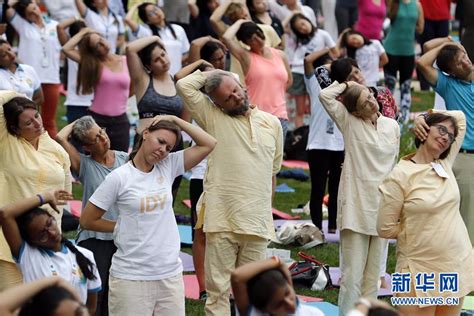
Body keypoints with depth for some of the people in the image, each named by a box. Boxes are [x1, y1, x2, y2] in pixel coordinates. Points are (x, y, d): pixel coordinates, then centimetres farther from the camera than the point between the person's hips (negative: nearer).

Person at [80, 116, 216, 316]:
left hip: (170, 275, 4)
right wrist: (121, 226, 6)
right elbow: (87, 220, -1)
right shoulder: (119, 177, -6)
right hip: (131, 278, -4)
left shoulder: (168, 167, 7)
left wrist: (176, 120, 4)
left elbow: (208, 144, 5)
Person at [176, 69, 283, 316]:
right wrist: (209, 74, 4)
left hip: (257, 221, 3)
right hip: (221, 220, -3)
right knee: (218, 289, -2)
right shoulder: (212, 117, 2)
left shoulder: (272, 123, 11)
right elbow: (184, 85, -9)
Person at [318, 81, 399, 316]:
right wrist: (346, 85, 1)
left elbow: (394, 164, 15)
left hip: (382, 208, 4)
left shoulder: (392, 126, 7)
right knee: (352, 276, -6)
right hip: (356, 207, -4)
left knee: (373, 276, 10)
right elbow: (325, 95, -15)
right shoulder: (349, 122, -2)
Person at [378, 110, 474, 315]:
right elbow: (385, 228, -10)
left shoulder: (446, 164, 6)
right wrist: (418, 229, 1)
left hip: (457, 266, 6)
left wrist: (424, 116, 5)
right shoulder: (401, 176, -12)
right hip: (420, 270, -6)